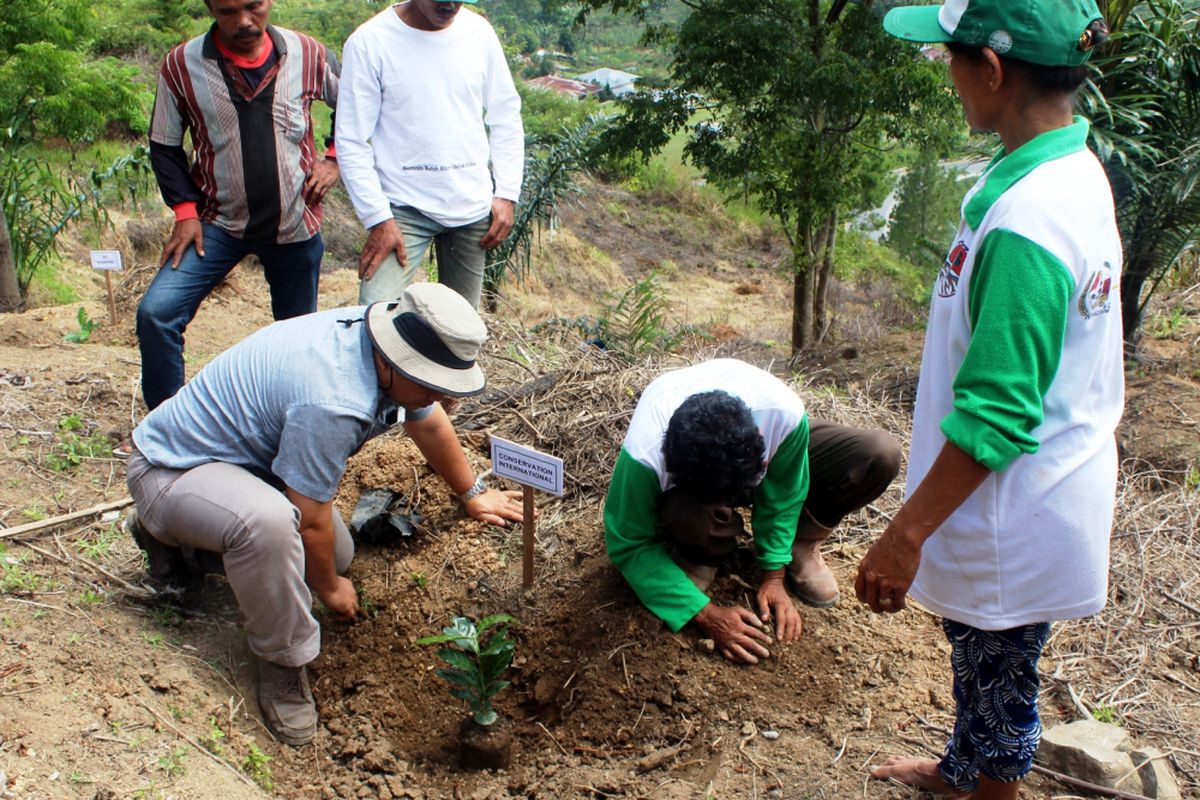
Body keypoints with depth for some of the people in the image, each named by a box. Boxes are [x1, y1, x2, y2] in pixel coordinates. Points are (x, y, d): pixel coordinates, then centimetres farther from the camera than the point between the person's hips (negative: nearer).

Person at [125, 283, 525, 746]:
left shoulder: (389, 342, -9)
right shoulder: (333, 404, -37)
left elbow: (431, 425, 11)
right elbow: (311, 520, -24)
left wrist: (472, 495, 24)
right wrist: (330, 589, -5)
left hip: (240, 454, 10)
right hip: (167, 469, -9)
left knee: (337, 557, 12)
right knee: (269, 521, -39)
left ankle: (179, 536, 24)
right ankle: (282, 660, -14)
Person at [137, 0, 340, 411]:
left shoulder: (309, 55, -7)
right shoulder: (182, 65, -9)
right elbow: (164, 146, 2)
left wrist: (334, 159, 1)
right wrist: (185, 210, -8)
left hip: (296, 223, 1)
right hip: (220, 222, -1)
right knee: (156, 312, -17)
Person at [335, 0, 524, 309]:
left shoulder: (479, 31, 1)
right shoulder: (369, 42, -10)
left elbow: (506, 118, 10)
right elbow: (352, 142, -8)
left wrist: (507, 194, 3)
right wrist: (378, 219, -14)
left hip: (473, 208, 4)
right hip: (404, 209, -3)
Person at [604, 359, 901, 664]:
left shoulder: (785, 414, -38)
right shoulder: (645, 453, -41)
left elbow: (782, 497, -17)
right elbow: (628, 546, -27)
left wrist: (774, 576, -15)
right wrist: (707, 615, -30)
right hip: (686, 468, -2)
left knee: (880, 453, -22)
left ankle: (800, 545, 0)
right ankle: (699, 555, -4)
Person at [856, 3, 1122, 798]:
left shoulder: (1025, 225, -31)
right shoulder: (1077, 171, 0)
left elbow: (994, 418, -28)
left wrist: (905, 535, -20)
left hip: (1013, 515, -9)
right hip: (1048, 486, 9)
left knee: (999, 678, 14)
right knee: (979, 657, 29)